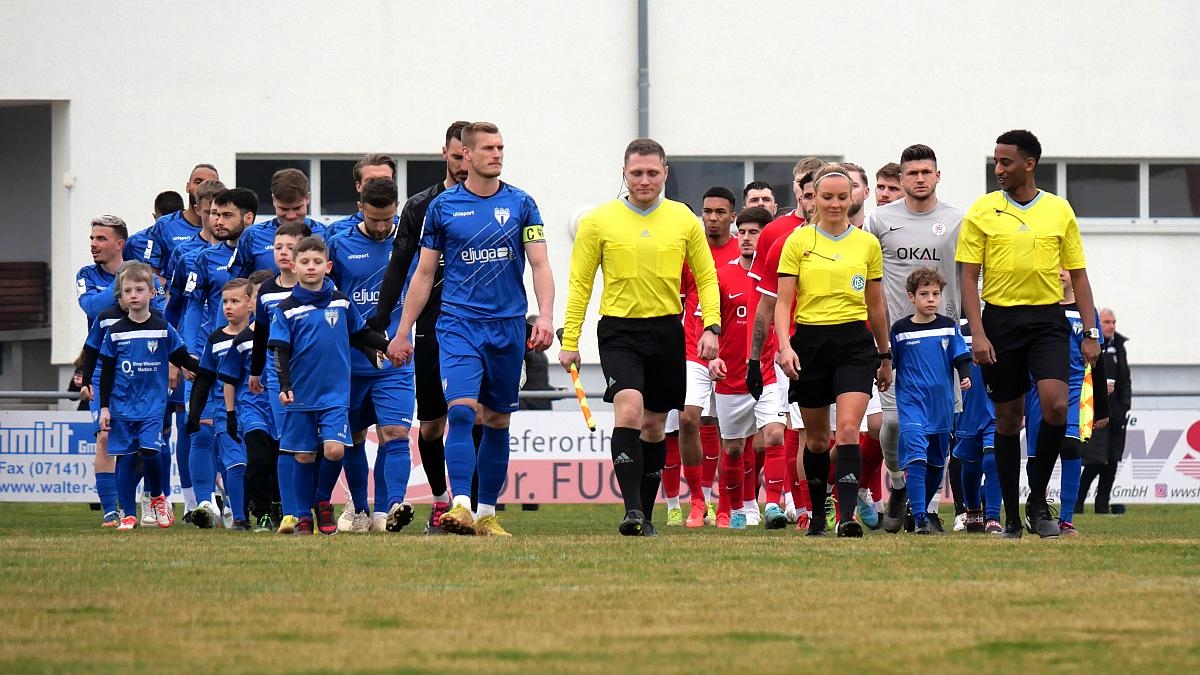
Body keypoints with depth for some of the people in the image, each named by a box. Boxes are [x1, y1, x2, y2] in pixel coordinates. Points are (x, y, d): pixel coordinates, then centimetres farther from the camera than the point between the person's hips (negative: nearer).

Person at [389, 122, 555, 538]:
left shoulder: (521, 204, 5)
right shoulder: (443, 207, 3)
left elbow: (540, 265, 1)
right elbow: (424, 273, 9)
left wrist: (545, 316, -15)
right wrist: (403, 332, 7)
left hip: (508, 327, 2)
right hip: (458, 323, -2)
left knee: (498, 421, 7)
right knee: (461, 410, -18)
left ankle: (487, 514, 14)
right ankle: (460, 506, -22)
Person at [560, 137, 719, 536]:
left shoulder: (683, 219, 5)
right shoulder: (600, 221, 0)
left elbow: (706, 277, 10)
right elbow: (580, 283, 3)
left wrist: (711, 327, -3)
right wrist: (570, 341, -1)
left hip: (666, 331, 3)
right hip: (619, 329, -3)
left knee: (654, 425, 10)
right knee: (629, 409, -22)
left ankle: (646, 514, 20)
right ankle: (632, 509, -25)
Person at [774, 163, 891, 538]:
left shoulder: (867, 243, 7)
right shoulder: (798, 242, 2)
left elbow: (876, 305, 15)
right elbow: (783, 302, -1)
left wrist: (885, 355, 19)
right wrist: (784, 346, -16)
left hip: (854, 342, 0)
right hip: (810, 341, 0)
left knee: (848, 429, -17)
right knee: (816, 437, 9)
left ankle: (847, 515, -24)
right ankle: (817, 515, 24)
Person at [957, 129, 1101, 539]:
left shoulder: (1059, 211, 6)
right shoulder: (982, 211, 2)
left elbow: (1078, 275, 11)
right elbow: (969, 278, 1)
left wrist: (1091, 333, 4)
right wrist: (977, 333, -10)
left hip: (1048, 320, 0)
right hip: (1000, 320, 0)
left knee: (1056, 405, -18)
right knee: (1008, 419, 3)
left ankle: (1038, 501, -1)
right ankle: (1012, 516, 11)